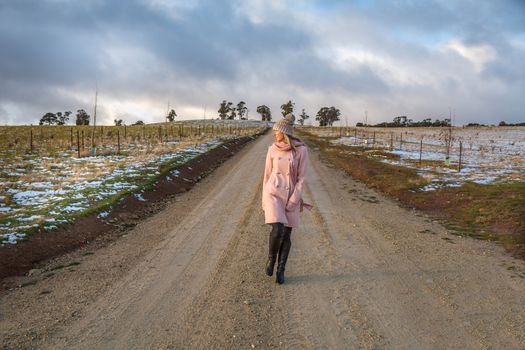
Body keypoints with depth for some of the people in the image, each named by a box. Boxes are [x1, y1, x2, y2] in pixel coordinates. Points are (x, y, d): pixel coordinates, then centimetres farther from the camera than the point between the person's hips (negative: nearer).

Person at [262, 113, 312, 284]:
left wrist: (293, 201, -10)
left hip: (292, 196, 0)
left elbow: (301, 177, -5)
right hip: (273, 193, 0)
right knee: (278, 230, -17)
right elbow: (267, 175, 7)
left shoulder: (301, 150, -5)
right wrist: (265, 199, 9)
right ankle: (271, 258, 11)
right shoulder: (272, 149, 0)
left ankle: (281, 270, 21)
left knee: (287, 235, 5)